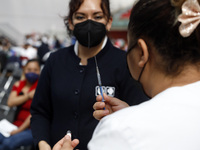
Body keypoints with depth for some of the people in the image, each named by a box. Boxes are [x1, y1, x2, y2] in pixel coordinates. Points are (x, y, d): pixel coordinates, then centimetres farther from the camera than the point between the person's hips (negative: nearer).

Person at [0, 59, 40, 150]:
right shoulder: (18, 84, 12)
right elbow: (10, 102, -4)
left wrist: (19, 130, -13)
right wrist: (28, 96, -11)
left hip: (33, 129, -5)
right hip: (16, 125, 5)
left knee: (8, 142, -29)